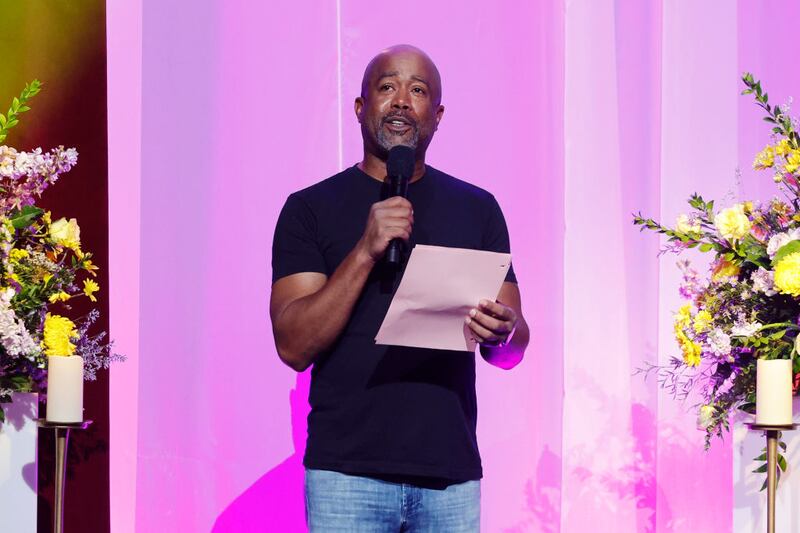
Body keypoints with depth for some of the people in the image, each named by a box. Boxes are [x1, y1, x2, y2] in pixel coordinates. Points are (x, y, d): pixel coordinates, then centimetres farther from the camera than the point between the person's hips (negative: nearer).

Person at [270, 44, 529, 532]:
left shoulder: (476, 209, 11)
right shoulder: (311, 209, 4)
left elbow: (510, 352, 9)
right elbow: (294, 346, -6)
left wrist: (502, 332, -14)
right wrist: (365, 252, -16)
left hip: (452, 473, 2)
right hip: (347, 472, -2)